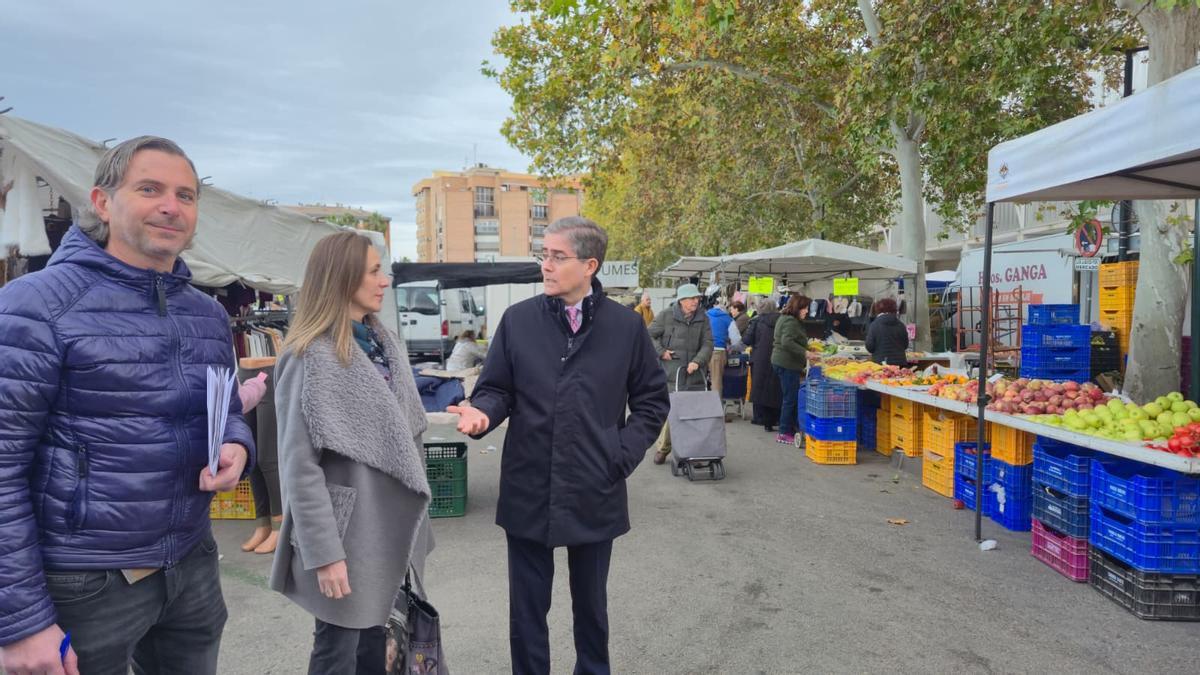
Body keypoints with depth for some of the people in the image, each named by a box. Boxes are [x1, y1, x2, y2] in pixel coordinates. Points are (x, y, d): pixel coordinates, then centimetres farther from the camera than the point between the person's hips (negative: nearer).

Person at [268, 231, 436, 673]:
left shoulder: (387, 344, 7)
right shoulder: (311, 356, -14)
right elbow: (300, 466, -16)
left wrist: (415, 514, 12)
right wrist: (324, 553, -18)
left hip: (391, 526, 6)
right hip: (349, 531, -6)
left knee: (375, 638, 17)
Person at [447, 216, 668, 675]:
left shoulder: (626, 326, -2)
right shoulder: (517, 320, -2)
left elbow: (652, 400, 5)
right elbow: (497, 390, 2)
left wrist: (624, 455, -4)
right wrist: (481, 413, -20)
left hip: (595, 492, 0)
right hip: (528, 491, 0)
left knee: (590, 603, 19)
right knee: (527, 606, 13)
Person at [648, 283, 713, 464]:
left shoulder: (702, 319, 8)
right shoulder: (666, 316, 0)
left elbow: (707, 344, 4)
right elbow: (650, 335, 6)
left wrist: (697, 361, -12)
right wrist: (661, 352, -6)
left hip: (694, 374, 2)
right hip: (670, 373, -2)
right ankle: (664, 448, 14)